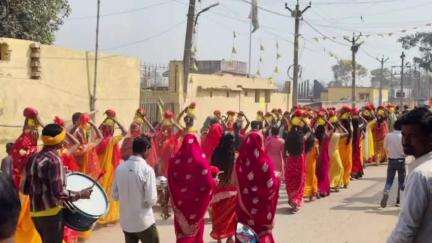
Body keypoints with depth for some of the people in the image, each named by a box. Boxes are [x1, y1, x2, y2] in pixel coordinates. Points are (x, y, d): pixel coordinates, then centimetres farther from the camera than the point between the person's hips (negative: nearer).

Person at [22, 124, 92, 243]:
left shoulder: (33, 159, 7)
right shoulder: (54, 160, -17)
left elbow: (25, 189, 10)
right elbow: (59, 193, -22)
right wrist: (80, 194, -10)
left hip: (35, 213, 8)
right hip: (51, 214, -8)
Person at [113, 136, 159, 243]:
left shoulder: (120, 168, -1)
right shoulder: (147, 169, -17)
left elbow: (115, 196, 7)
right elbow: (151, 201, -17)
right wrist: (155, 198, 3)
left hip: (125, 222, 5)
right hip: (144, 222, -5)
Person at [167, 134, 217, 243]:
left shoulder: (174, 161, -8)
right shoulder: (200, 160, -16)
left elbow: (170, 184, -3)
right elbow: (208, 184, -17)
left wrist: (174, 203, 8)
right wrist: (214, 182, 4)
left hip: (180, 203, 2)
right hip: (196, 203, -2)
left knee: (182, 232, 13)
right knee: (196, 232, 16)